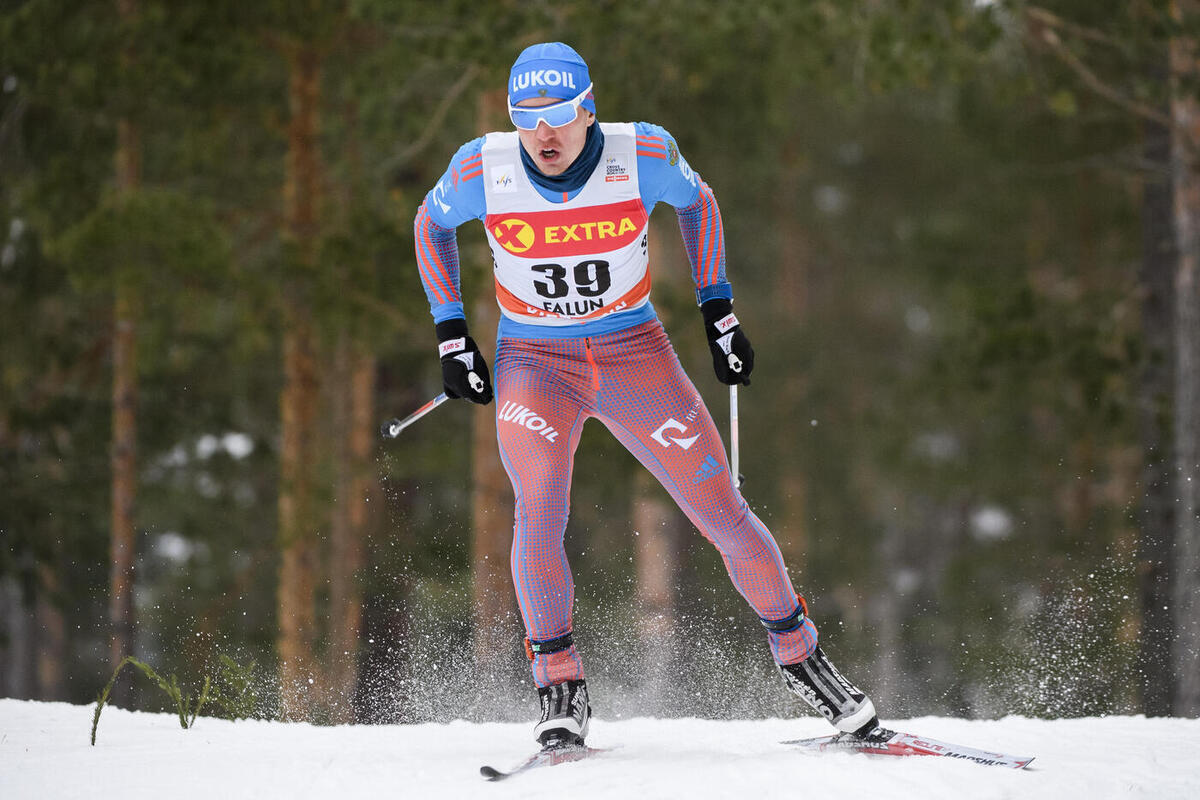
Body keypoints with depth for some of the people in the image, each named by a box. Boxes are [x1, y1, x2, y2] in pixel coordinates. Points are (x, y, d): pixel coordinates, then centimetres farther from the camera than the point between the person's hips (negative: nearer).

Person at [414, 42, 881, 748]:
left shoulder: (643, 153, -16)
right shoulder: (482, 170, -16)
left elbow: (697, 201, 6)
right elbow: (432, 225, 6)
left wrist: (719, 309, 5)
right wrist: (452, 336, 3)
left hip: (636, 352, 1)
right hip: (534, 364, -1)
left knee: (723, 511, -2)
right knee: (540, 509, -25)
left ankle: (799, 656, 19)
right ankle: (560, 690, -11)